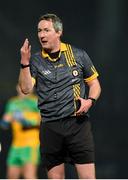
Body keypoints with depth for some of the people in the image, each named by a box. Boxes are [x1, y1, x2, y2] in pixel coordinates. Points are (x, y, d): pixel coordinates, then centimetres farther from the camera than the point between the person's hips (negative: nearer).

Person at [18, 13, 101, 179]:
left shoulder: (78, 55, 6)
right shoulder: (35, 60, 6)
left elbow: (94, 84, 14)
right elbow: (26, 88, -5)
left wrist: (90, 101, -5)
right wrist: (24, 63, -15)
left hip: (78, 123, -1)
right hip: (50, 127, 1)